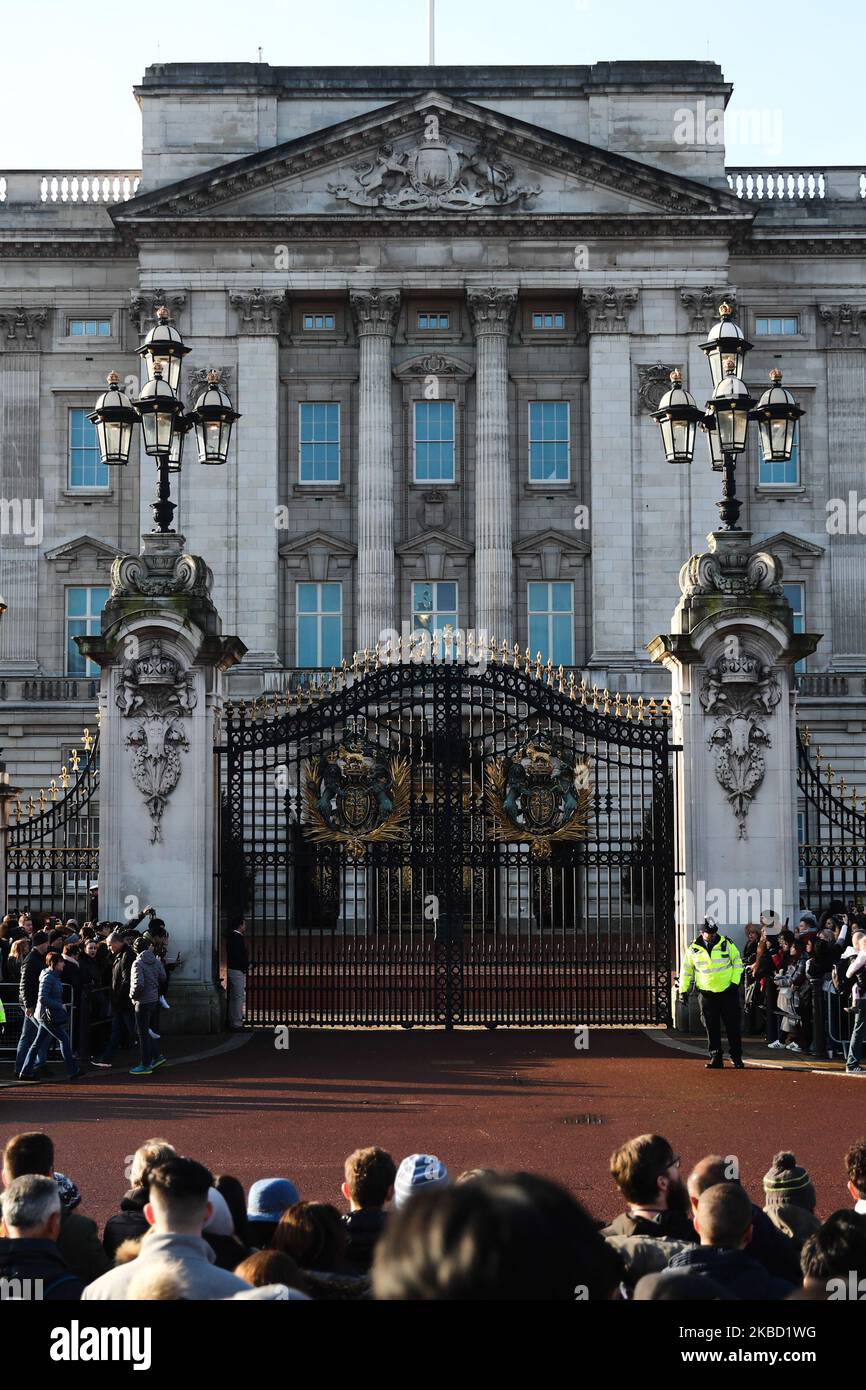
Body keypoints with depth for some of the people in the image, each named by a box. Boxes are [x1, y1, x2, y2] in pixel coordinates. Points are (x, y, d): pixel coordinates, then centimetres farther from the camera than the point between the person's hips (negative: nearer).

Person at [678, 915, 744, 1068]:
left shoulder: (726, 944, -2)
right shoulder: (693, 949, 0)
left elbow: (737, 962, 6)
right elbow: (686, 970, 9)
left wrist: (735, 981, -3)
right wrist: (683, 990, 6)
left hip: (728, 991, -1)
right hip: (706, 993, 1)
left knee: (733, 1025, 1)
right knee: (711, 1028, 2)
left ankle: (736, 1057, 10)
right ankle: (715, 1058, 9)